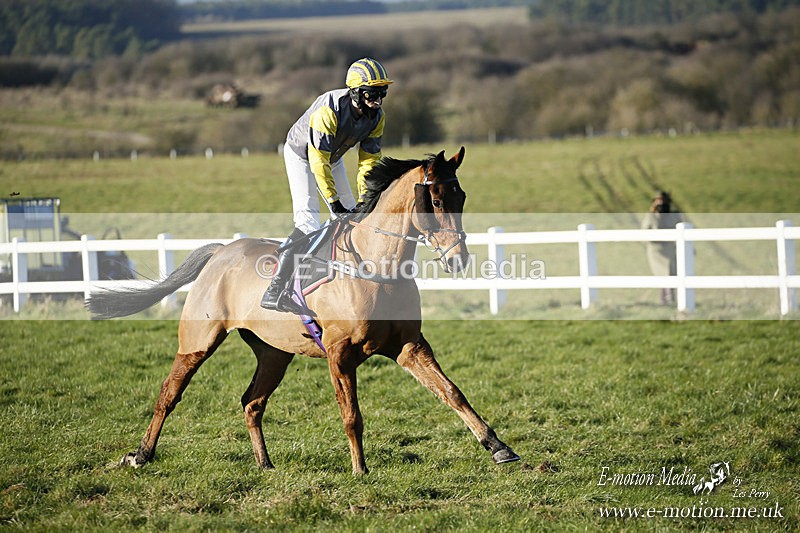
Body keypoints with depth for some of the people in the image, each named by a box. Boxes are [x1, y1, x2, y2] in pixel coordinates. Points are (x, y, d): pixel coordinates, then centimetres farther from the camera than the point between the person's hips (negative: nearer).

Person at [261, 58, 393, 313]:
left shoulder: (376, 117, -17)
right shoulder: (329, 110, -38)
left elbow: (368, 161, -8)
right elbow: (319, 161, -36)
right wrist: (334, 202, -37)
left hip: (333, 156, 7)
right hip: (301, 154, -7)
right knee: (308, 220, -23)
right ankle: (275, 290, -29)